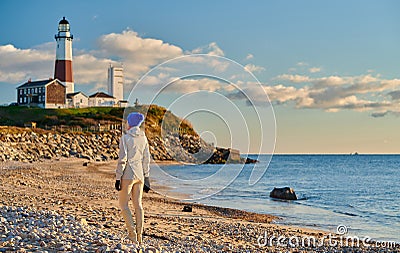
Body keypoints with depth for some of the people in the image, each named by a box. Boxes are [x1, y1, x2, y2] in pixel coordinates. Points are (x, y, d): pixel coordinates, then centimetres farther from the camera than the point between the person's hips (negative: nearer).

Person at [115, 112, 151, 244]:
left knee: (123, 205, 5)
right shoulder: (143, 138, 7)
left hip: (128, 174, -6)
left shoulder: (125, 138, -12)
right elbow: (146, 159, 9)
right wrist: (146, 178, 14)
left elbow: (122, 159, -15)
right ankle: (139, 236, 8)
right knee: (138, 205, 9)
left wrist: (118, 178, -11)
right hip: (139, 174, 6)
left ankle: (132, 232, -6)